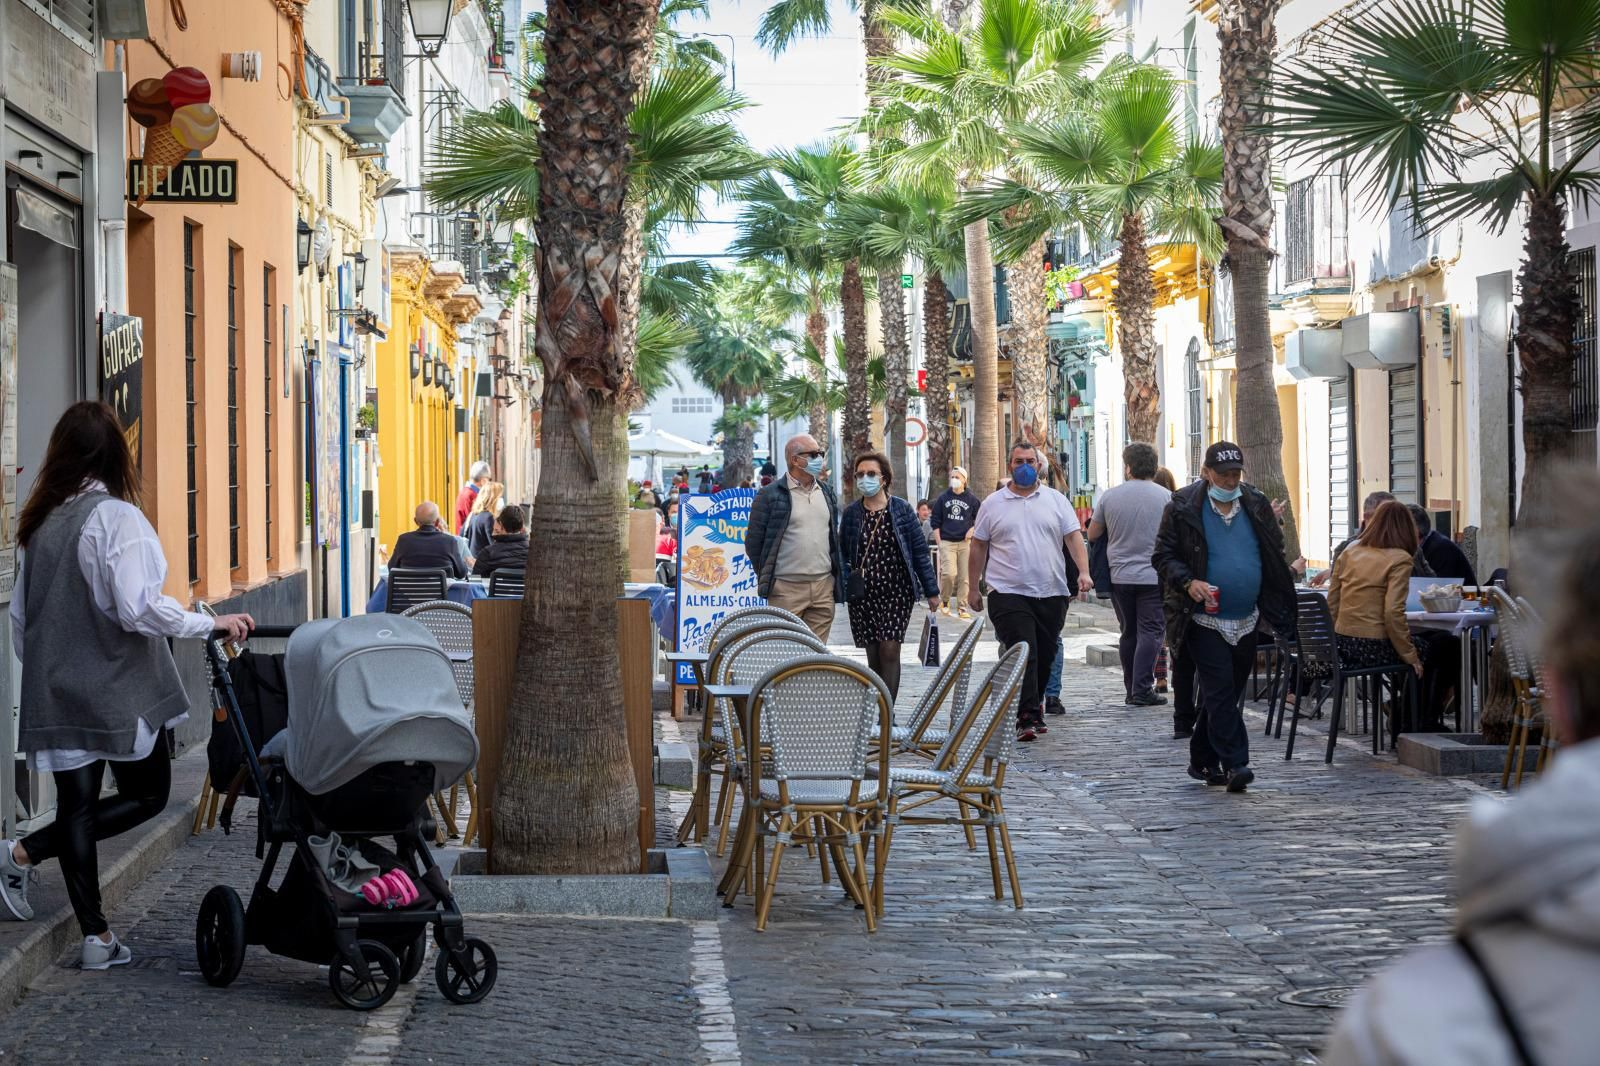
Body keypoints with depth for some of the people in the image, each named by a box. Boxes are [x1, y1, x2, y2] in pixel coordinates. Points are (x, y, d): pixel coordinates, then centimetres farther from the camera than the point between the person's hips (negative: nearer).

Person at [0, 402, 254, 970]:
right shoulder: (115, 517, -14)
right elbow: (138, 608, -22)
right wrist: (212, 623, -13)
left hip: (55, 689, 6)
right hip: (117, 688, -6)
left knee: (78, 805, 9)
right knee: (147, 794, 9)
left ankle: (96, 936, 7)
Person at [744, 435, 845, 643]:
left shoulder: (827, 492, 15)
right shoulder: (770, 495, -3)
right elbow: (754, 541, 1)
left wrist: (837, 574, 15)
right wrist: (766, 577, 2)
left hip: (823, 587, 5)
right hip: (786, 588, -5)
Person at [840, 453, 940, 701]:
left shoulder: (902, 510, 1)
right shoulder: (851, 513, 6)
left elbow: (920, 550, 3)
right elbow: (843, 554, 11)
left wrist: (931, 590, 2)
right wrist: (844, 585, -4)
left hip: (896, 591, -2)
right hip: (863, 595, 2)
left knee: (889, 651, -13)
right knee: (873, 657, 5)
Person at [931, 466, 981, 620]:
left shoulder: (972, 498, 5)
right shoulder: (943, 498, 7)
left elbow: (979, 518, 15)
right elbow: (936, 522, 9)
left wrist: (972, 529, -4)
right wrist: (939, 542, 2)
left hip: (965, 543, 1)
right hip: (947, 542, -1)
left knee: (964, 576, 0)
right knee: (949, 573, -16)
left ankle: (962, 606, 10)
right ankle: (945, 600, 6)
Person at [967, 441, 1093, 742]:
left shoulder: (1056, 500, 10)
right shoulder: (993, 504, 7)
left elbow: (1074, 536, 3)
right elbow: (979, 547, 10)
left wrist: (1084, 572, -12)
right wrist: (973, 588, 7)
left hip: (1051, 593, 3)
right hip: (1009, 593, -3)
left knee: (1045, 656, 9)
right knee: (1023, 654, -14)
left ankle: (1034, 708, 25)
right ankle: (1027, 718, -18)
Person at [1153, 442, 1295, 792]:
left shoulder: (1256, 504, 8)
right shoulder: (1183, 507, -4)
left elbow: (1275, 556, 15)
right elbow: (1163, 556, -2)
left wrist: (1277, 608, 7)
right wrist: (1188, 582, -20)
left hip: (1246, 620, 5)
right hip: (1205, 618, -5)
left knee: (1222, 694, 12)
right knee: (1220, 690, -13)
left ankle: (1203, 761, 23)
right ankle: (1234, 763, -15)